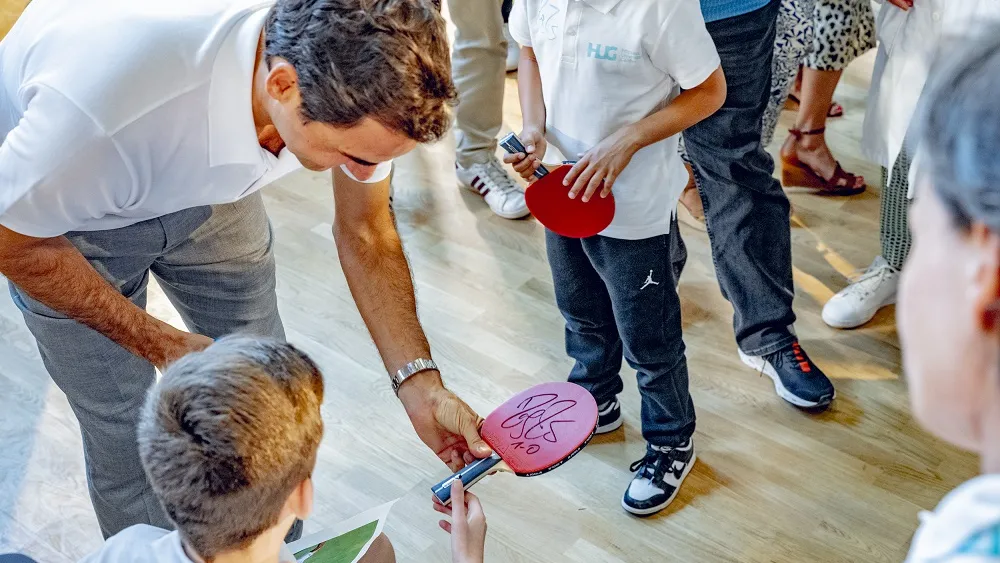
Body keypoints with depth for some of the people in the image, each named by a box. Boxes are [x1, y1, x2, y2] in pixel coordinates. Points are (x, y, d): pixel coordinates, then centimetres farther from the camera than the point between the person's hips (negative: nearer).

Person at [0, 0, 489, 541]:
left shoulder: (352, 76, -30)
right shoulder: (111, 97, -45)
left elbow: (365, 232, -11)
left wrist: (420, 383, -20)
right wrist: (162, 344, -20)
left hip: (202, 182, 4)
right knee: (126, 433, 2)